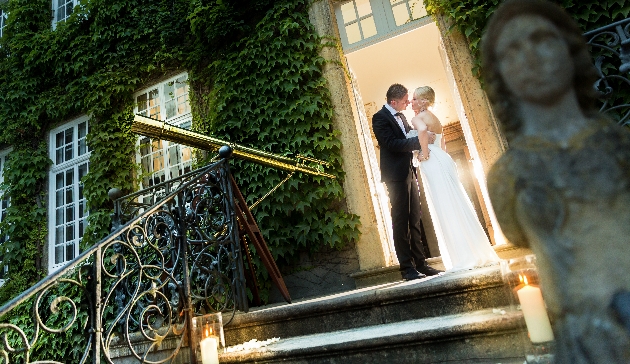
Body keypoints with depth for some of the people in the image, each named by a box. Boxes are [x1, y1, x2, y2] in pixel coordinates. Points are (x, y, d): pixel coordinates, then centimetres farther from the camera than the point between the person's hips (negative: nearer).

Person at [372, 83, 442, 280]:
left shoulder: (401, 116, 18)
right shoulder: (380, 118, -8)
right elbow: (392, 144, -19)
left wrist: (420, 141, 4)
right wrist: (419, 141, -19)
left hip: (409, 173, 9)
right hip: (396, 175, -8)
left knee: (415, 221, 10)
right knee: (401, 222, -5)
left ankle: (420, 263, 17)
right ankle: (407, 268, 0)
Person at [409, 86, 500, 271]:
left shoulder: (417, 118, -6)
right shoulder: (434, 118, 22)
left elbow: (422, 130, -29)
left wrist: (424, 154, -19)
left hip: (432, 164, -9)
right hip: (441, 161, 9)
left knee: (446, 209, -6)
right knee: (456, 205, 9)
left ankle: (465, 258, -2)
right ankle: (476, 252, 14)